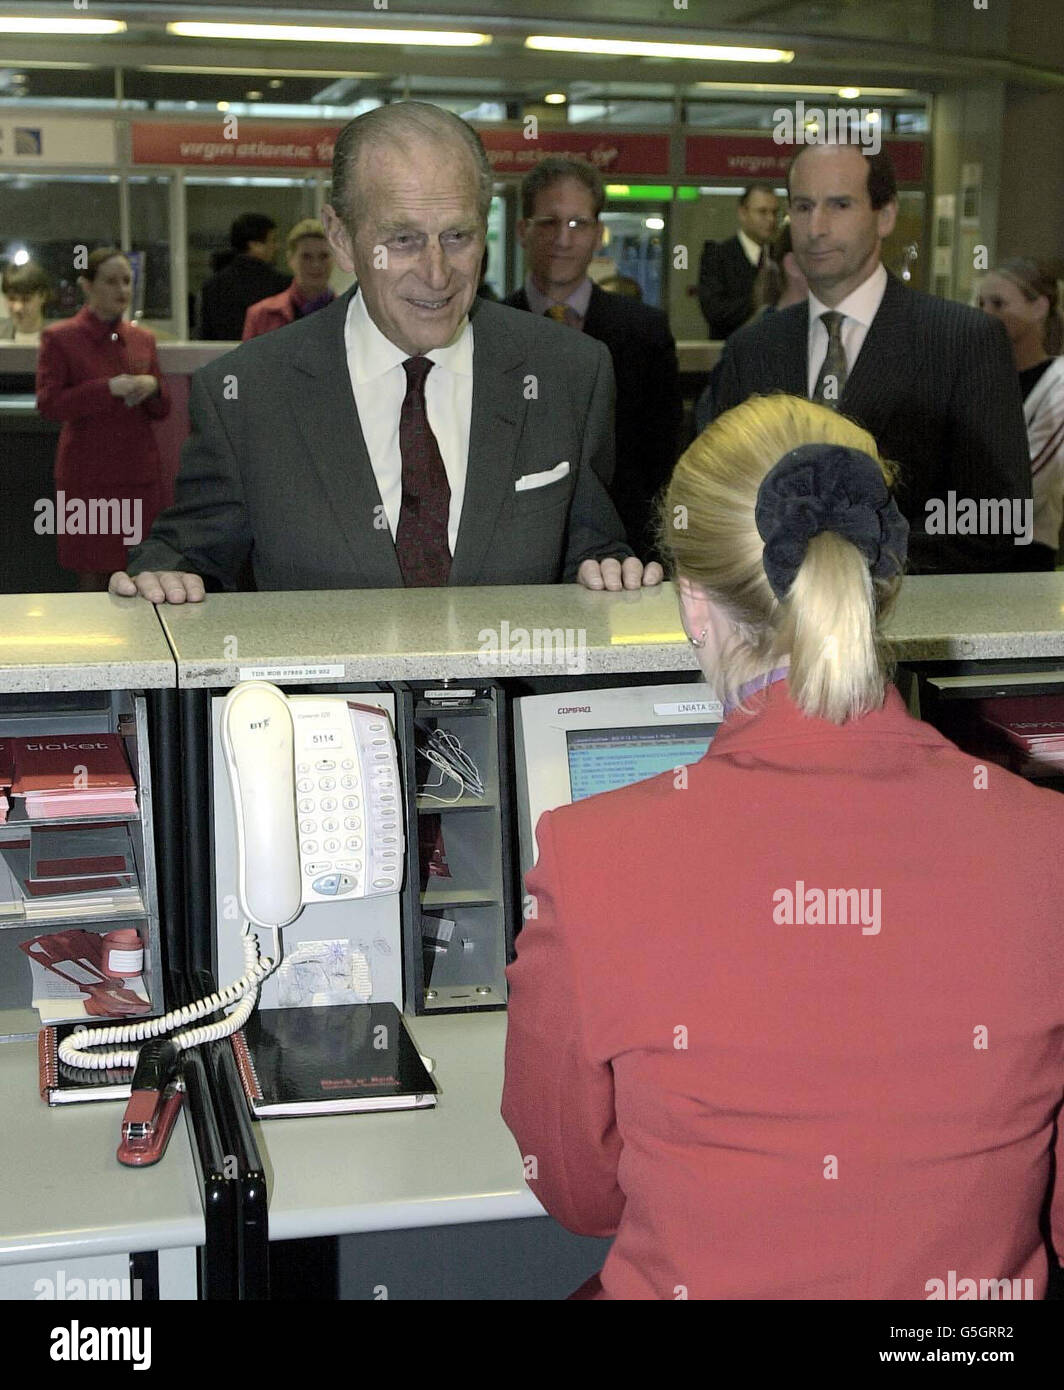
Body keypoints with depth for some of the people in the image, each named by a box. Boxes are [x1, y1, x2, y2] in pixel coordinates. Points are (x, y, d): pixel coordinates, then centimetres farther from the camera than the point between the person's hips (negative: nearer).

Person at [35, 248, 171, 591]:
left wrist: (152, 388, -9)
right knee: (91, 575, 1)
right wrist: (109, 389, -19)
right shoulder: (59, 338, -2)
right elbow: (48, 404, -10)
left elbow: (162, 410, 14)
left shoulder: (143, 339, 11)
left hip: (139, 472, 4)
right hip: (87, 476, -4)